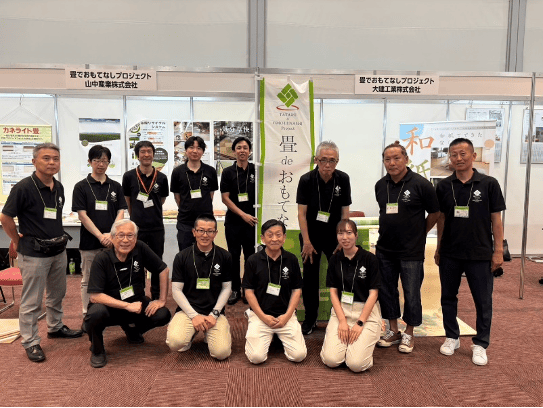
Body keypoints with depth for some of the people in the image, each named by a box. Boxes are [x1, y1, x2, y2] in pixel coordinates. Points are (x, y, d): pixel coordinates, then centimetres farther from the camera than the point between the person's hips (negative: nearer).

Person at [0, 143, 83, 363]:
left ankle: (56, 327, 40)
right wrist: (19, 242, -2)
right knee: (31, 301, 4)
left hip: (58, 250, 7)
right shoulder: (23, 187, -17)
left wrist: (58, 238, 12)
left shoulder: (59, 187, 4)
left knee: (57, 294, 21)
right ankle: (31, 342, 18)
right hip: (34, 254, -7)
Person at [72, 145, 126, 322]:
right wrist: (101, 236, -14)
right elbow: (82, 215, -6)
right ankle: (87, 315, 20)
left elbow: (121, 212, 3)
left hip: (112, 241, 2)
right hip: (90, 242, -2)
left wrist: (112, 234, -12)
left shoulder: (115, 186, 8)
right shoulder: (81, 186, 0)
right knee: (88, 280, 7)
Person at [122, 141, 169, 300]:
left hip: (157, 227, 1)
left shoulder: (161, 178, 1)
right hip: (136, 227, -1)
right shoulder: (129, 176, -2)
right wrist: (137, 216, 12)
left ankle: (157, 297, 25)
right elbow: (127, 202, 9)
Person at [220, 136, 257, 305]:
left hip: (252, 220, 0)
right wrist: (243, 214, -10)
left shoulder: (256, 170, 3)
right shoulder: (228, 172, 2)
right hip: (233, 220, 1)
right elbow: (225, 198, -2)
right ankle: (235, 290, 18)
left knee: (250, 254, 3)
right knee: (234, 255, 7)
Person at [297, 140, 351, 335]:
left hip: (334, 235, 1)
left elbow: (345, 212, -4)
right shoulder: (306, 180, -12)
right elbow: (302, 213, -11)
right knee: (310, 277, 3)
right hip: (311, 235, -1)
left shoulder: (343, 179, -8)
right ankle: (310, 318, 17)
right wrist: (307, 242, -14)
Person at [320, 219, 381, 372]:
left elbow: (373, 294, -6)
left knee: (356, 364, -17)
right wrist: (342, 320, -8)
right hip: (341, 309, 3)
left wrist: (360, 323, -12)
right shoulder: (335, 259, 4)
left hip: (366, 311, -2)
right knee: (331, 360, -14)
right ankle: (345, 337, 16)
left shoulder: (369, 258, -6)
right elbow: (333, 291, 3)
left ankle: (366, 340, 14)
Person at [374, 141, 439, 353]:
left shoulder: (421, 184, -10)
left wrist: (418, 233, 5)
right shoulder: (380, 185, 5)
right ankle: (393, 331, 28)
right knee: (386, 290, 12)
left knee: (411, 293, 5)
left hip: (411, 252, -5)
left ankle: (409, 334, 23)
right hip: (384, 249, 5)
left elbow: (435, 213, -1)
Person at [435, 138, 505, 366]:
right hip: (449, 253, 3)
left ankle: (480, 345, 22)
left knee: (483, 301, 6)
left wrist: (498, 250, -6)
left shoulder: (488, 184, -5)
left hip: (480, 253, -2)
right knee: (448, 297, 12)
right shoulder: (444, 186, 2)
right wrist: (438, 248, 8)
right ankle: (452, 337, 29)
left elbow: (496, 219, -2)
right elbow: (441, 218, 8)